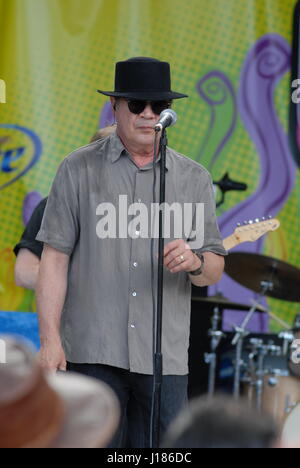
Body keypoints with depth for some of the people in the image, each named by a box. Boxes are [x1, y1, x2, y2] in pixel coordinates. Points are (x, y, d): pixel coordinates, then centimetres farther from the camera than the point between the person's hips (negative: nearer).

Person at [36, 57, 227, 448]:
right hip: (93, 353, -2)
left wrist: (195, 262, -12)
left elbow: (215, 270, 13)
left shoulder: (194, 178, 11)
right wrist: (50, 339, -7)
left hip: (166, 356, 2)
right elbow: (55, 257, 2)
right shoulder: (79, 170, 5)